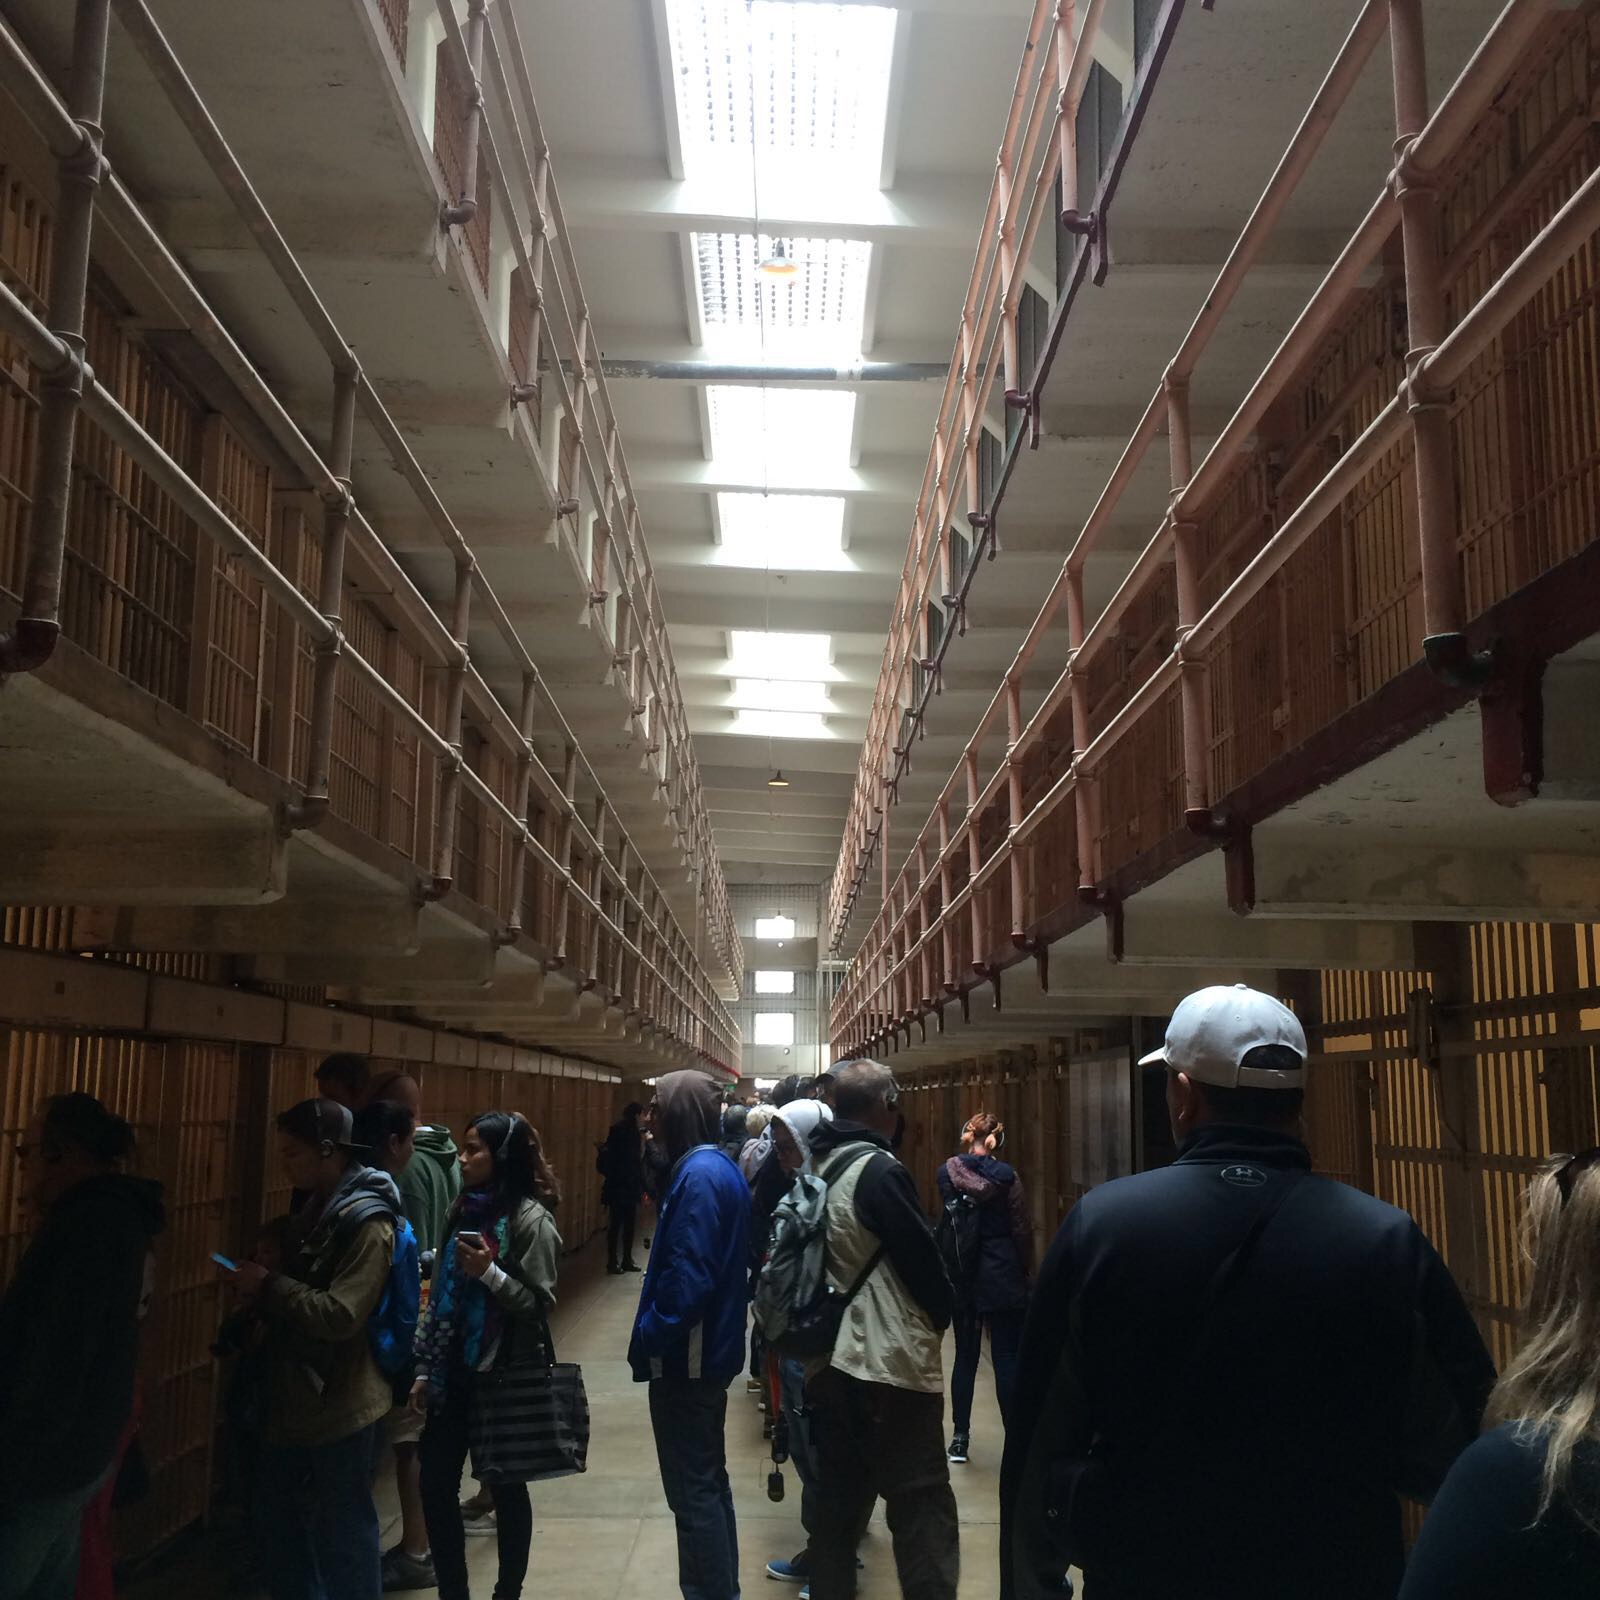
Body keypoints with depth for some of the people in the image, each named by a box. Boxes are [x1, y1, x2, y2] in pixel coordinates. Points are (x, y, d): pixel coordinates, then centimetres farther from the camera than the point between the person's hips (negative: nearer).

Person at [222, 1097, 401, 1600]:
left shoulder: (369, 1222, -20)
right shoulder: (319, 1207, 9)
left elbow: (340, 1315, -27)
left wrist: (268, 1286, -17)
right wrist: (257, 1289, 0)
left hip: (341, 1401, -9)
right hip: (298, 1392, 9)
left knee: (343, 1528, 4)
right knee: (276, 1513, 19)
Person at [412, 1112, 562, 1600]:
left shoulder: (530, 1218, -13)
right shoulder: (464, 1209, 7)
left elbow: (540, 1304, -14)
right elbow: (440, 1295, 12)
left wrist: (489, 1273, -25)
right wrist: (424, 1367, 11)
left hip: (503, 1376, -6)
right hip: (454, 1371, 6)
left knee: (505, 1487, 7)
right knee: (435, 1484, 8)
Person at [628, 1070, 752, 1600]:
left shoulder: (698, 1175, -21)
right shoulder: (720, 1167, 10)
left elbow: (689, 1274, -27)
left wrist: (651, 1336, -16)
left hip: (687, 1356, -10)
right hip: (710, 1349, 10)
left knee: (692, 1490, 1)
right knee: (709, 1481, 20)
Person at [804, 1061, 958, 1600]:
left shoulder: (818, 1166, 7)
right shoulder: (878, 1171, -17)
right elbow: (922, 1259, -12)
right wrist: (942, 1318, 5)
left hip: (831, 1358, 8)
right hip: (890, 1360, -8)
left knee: (838, 1497, 15)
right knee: (921, 1506, -3)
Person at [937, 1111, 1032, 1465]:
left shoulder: (947, 1173, -4)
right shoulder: (1006, 1176, -12)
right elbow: (1022, 1228, -7)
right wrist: (1025, 1268, 5)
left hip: (963, 1277, 3)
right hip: (1004, 1277, -3)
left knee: (966, 1357, 13)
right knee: (1007, 1358, 2)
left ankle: (960, 1439, 18)